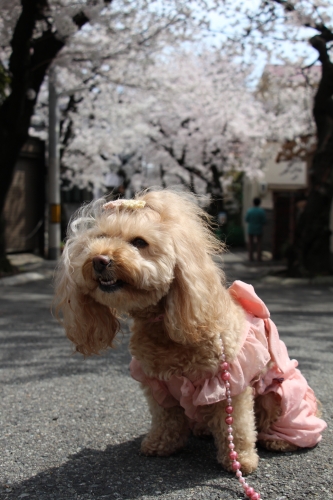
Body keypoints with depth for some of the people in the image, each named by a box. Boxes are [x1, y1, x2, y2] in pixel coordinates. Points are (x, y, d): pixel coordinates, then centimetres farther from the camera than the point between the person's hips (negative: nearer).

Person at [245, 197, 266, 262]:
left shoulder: (249, 211, -10)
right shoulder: (262, 211, -13)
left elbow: (246, 220, -3)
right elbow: (264, 221, -11)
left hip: (251, 229, 1)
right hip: (259, 229, -1)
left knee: (251, 243, 11)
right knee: (259, 243, 8)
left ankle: (251, 257, 12)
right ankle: (258, 257, 7)